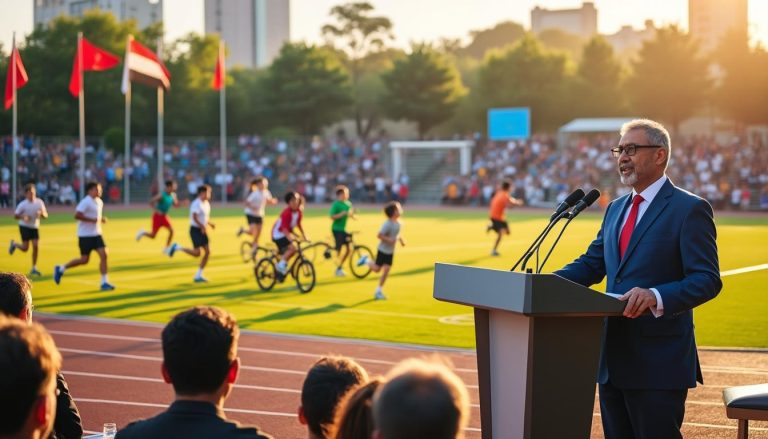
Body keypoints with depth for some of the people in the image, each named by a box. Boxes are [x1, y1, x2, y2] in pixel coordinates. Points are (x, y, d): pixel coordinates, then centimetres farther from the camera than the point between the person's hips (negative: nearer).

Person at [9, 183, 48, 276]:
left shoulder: (39, 202, -4)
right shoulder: (23, 204, -13)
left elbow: (45, 215, 1)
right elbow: (15, 215, -7)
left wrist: (41, 214, -23)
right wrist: (23, 217, -27)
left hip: (35, 227, 3)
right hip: (24, 227, -3)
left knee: (35, 246, -9)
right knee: (25, 248, -8)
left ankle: (34, 269, 0)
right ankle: (14, 244, 28)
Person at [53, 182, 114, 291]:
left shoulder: (99, 202, 12)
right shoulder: (85, 202, -15)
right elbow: (77, 215, -25)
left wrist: (102, 219, 7)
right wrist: (92, 220, -25)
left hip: (96, 234, 7)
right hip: (85, 235, -7)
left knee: (103, 255, -7)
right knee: (84, 260, -3)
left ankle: (104, 283, -3)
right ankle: (61, 269, 17)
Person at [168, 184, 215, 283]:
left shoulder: (206, 204, 12)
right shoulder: (196, 204, -16)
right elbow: (195, 217, -27)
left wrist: (210, 224, 7)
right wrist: (202, 226, -35)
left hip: (202, 230, 9)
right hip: (195, 230, -9)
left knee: (207, 252, 0)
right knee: (197, 253, -15)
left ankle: (198, 276, 6)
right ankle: (177, 247, 6)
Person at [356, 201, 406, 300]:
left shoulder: (398, 223, 1)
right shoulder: (387, 224, -23)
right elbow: (380, 235, -23)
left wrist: (401, 239, 5)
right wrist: (389, 240, -32)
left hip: (390, 252, 6)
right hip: (383, 250, -6)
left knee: (386, 270, 0)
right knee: (376, 269, 1)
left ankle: (378, 291, 7)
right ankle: (366, 260, 31)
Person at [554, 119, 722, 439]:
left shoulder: (690, 209, -8)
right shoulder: (616, 209, 16)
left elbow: (707, 280, -16)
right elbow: (591, 265, 18)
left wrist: (656, 296, -33)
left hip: (658, 364, -8)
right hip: (613, 358, 8)